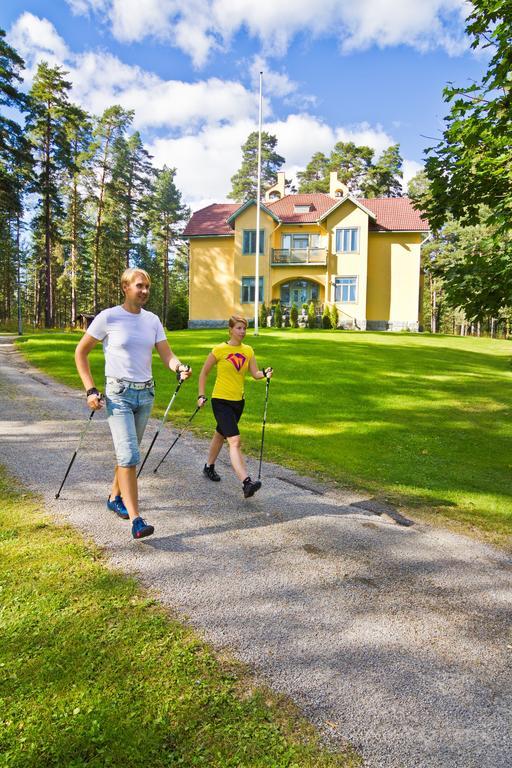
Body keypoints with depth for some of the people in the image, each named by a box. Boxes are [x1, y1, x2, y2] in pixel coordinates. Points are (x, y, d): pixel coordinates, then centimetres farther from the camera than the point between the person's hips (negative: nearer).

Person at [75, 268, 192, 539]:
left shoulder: (152, 320, 6)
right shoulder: (108, 318, -8)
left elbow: (167, 355, 0)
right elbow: (80, 353, -1)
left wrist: (180, 368, -23)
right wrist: (90, 390, -9)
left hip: (146, 394, 5)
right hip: (119, 394, -5)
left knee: (127, 452, 17)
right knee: (129, 455, -14)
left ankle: (115, 498, 37)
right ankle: (136, 519, -11)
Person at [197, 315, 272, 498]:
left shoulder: (248, 350, 6)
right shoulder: (219, 350, -8)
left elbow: (255, 374, -1)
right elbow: (204, 372, 0)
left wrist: (265, 374, -22)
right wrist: (201, 396, -4)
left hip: (238, 401, 6)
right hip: (221, 400, -6)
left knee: (221, 435, 23)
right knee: (235, 440, -18)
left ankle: (209, 467, 45)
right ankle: (246, 482, -25)